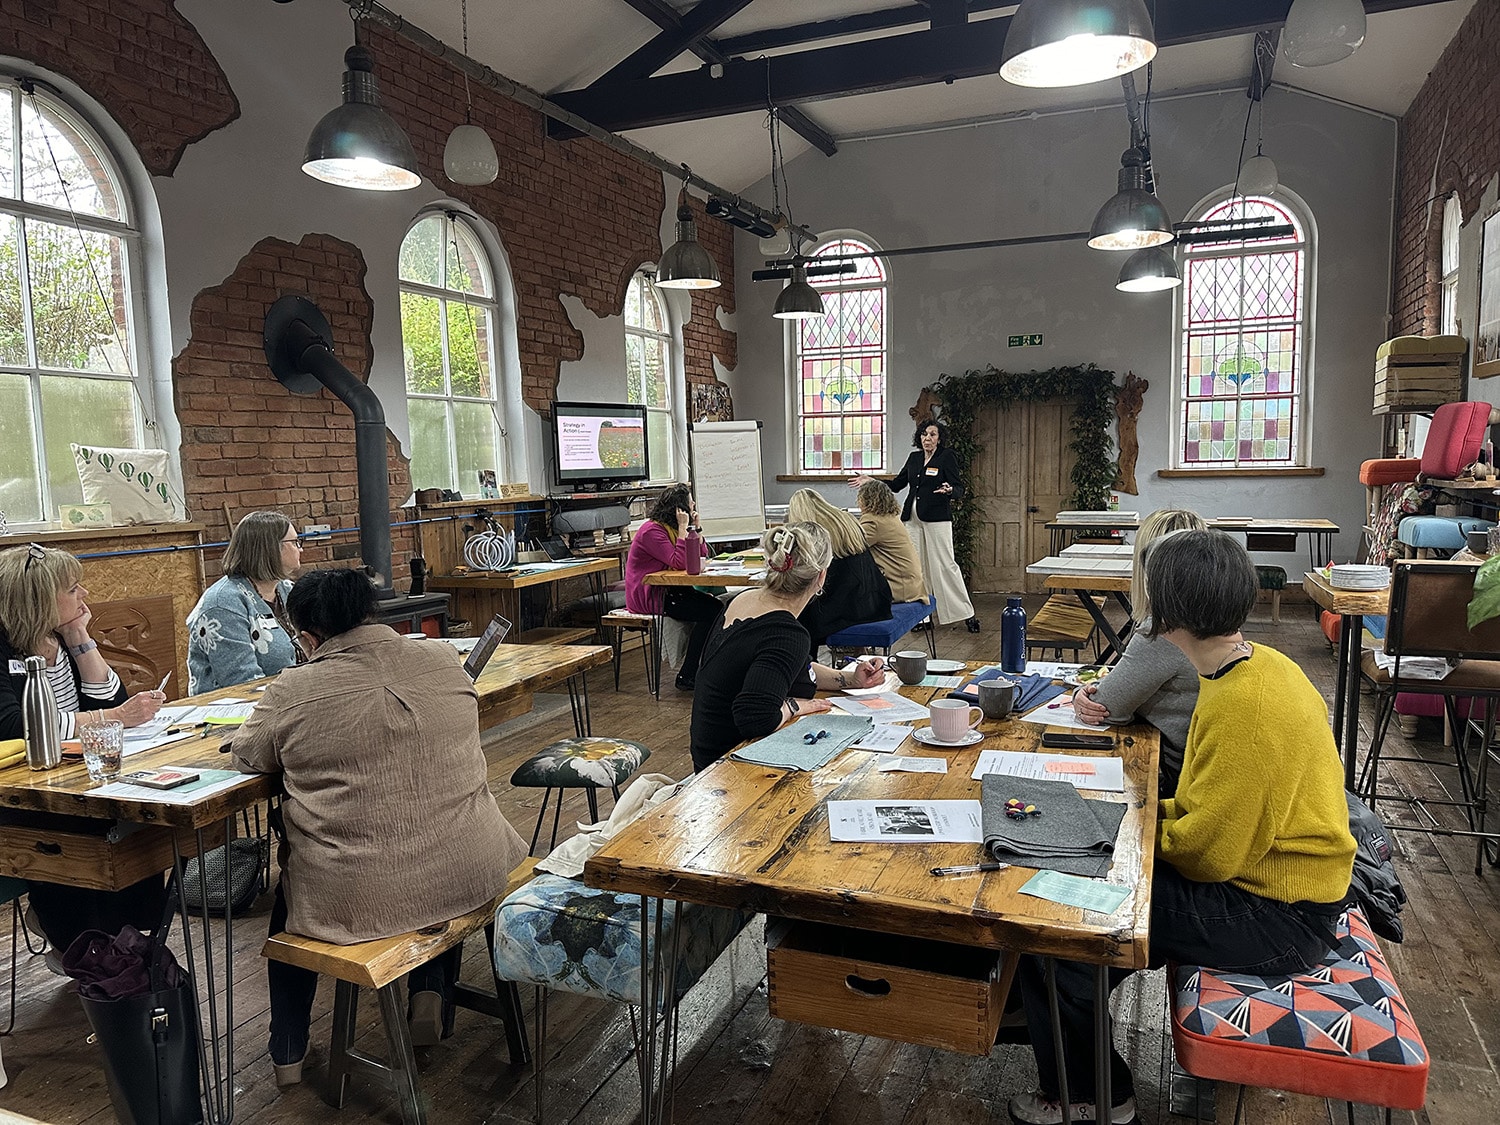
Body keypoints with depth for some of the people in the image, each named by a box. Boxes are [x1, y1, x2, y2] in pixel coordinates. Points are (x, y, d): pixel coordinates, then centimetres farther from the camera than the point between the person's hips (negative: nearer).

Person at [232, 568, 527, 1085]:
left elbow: (246, 756, 7)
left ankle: (287, 1054, 41)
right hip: (469, 877, 2)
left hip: (351, 896, -1)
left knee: (288, 895, 32)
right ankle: (432, 991, 27)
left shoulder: (293, 692, -13)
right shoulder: (444, 658, -2)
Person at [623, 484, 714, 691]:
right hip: (647, 598, -9)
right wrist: (683, 529, -20)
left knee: (714, 604, -10)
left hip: (666, 591, 9)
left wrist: (696, 527, 4)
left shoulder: (670, 528, 13)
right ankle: (686, 677, -11)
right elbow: (679, 563, -25)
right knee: (710, 610, -18)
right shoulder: (652, 531, -16)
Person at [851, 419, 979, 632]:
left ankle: (967, 613, 2)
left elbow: (959, 490, -8)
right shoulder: (914, 458, 13)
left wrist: (949, 490, -30)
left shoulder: (947, 457, -3)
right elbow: (896, 485, 19)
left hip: (937, 518, -6)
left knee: (944, 565, -7)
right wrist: (870, 481, 11)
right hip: (913, 518, 6)